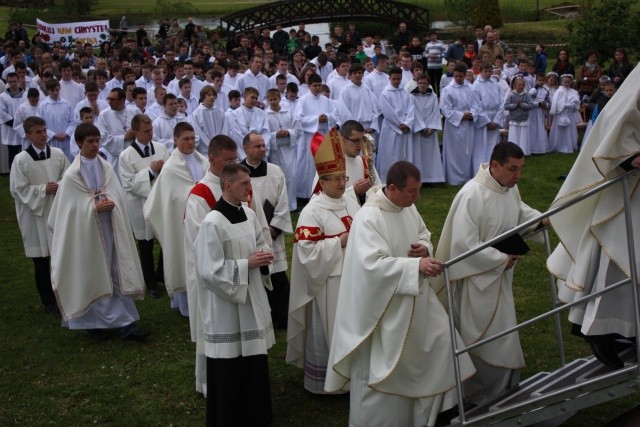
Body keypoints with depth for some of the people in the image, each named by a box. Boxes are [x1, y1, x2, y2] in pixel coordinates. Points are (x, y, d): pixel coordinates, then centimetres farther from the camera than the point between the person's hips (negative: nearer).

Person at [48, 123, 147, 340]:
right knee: (91, 277, 8)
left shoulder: (107, 168, 3)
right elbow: (71, 208, -9)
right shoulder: (72, 175, -8)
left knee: (119, 274, 3)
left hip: (110, 228, 4)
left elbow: (119, 198, 7)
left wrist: (110, 204, -10)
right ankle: (93, 322, 24)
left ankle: (126, 324, 7)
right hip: (86, 231, -3)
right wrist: (94, 207, -18)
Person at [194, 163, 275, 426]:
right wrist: (246, 264, -19)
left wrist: (264, 256, -4)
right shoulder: (212, 223, -20)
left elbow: (260, 243, 18)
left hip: (252, 297, 8)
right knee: (229, 366, 3)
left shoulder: (249, 215, 4)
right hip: (226, 304, -8)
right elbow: (210, 270, -21)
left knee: (255, 359, 17)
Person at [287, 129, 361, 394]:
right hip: (328, 282, -7)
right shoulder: (312, 212, -14)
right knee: (327, 331, 4)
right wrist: (340, 242, -20)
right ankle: (324, 380, 19)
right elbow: (307, 251, -20)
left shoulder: (351, 204, 8)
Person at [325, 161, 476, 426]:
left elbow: (424, 234, 17)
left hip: (414, 299, 8)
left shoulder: (409, 208, 1)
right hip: (384, 305, -8)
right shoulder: (368, 218, -24)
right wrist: (417, 265, -40)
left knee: (440, 341, 14)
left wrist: (425, 247, -7)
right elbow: (374, 264, -33)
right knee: (382, 371, 2)